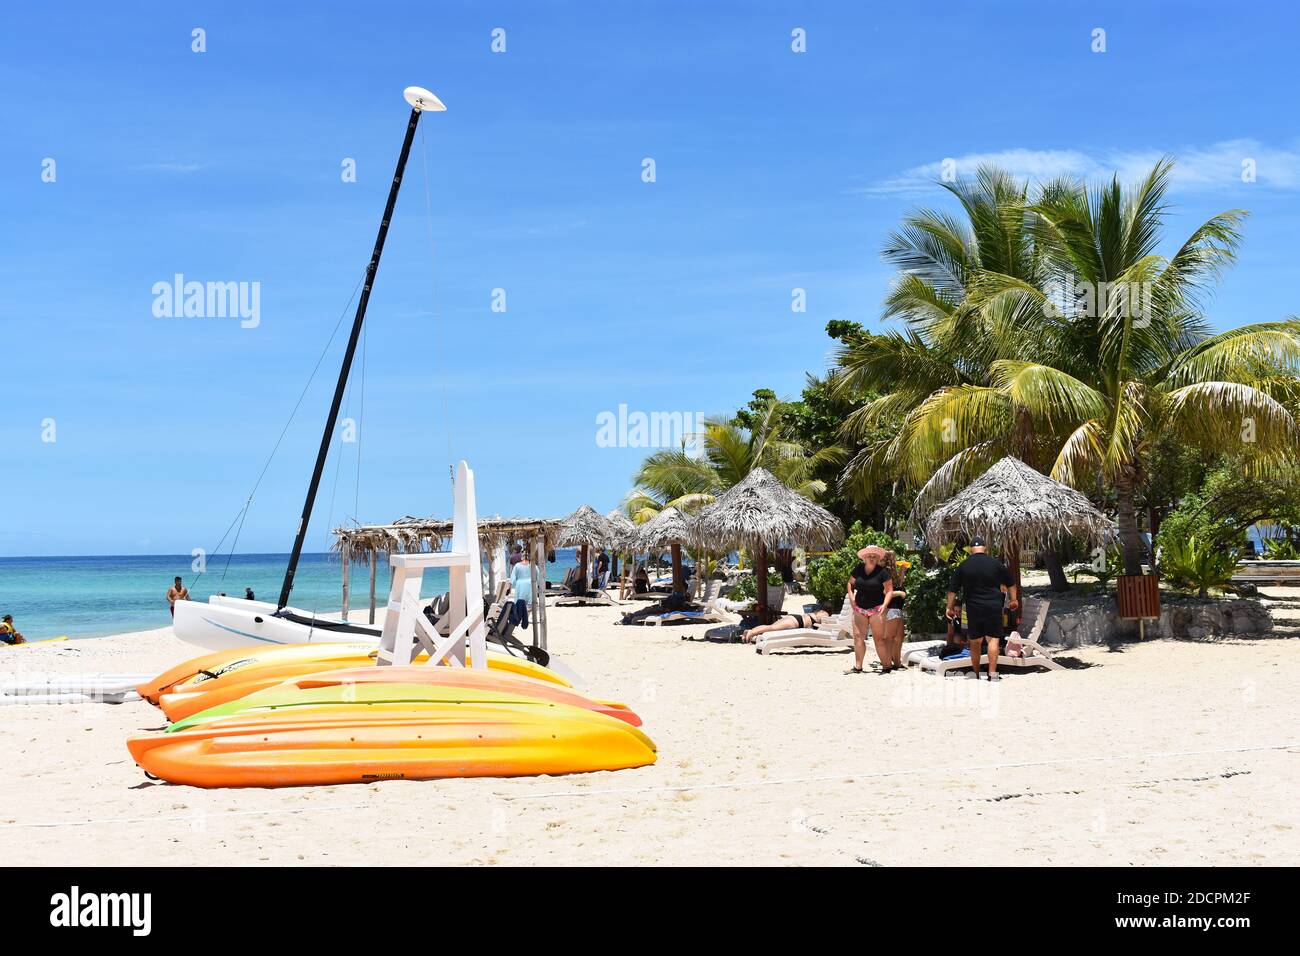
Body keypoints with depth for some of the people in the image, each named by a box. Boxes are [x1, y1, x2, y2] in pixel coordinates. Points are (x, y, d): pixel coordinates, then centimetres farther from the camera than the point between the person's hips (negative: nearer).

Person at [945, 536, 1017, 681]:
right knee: (993, 639, -2)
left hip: (973, 608, 1)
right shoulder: (996, 563, 2)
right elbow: (1010, 583, 14)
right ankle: (992, 673, -14)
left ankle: (975, 673, 21)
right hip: (994, 607, -1)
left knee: (975, 642, 13)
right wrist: (1014, 600, 29)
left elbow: (952, 590, 6)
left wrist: (950, 607, 16)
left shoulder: (962, 566, 2)